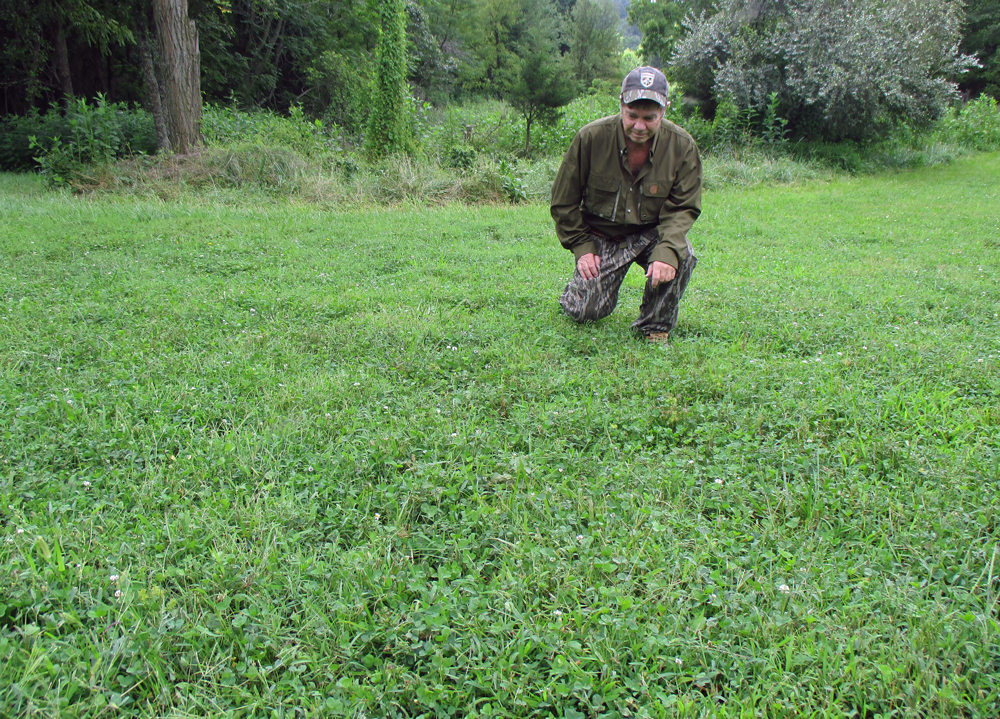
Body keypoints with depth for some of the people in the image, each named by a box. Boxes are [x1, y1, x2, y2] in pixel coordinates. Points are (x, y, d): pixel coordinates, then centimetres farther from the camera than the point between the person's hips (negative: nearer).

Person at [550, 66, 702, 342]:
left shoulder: (682, 146, -13)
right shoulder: (591, 137, -16)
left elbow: (684, 208, -12)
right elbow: (563, 201, -5)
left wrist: (667, 251, -30)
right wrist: (581, 247, -10)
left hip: (651, 233, 1)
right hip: (601, 235, -1)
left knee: (682, 257, -31)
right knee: (585, 312, -13)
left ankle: (655, 325, -5)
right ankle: (583, 287, 27)